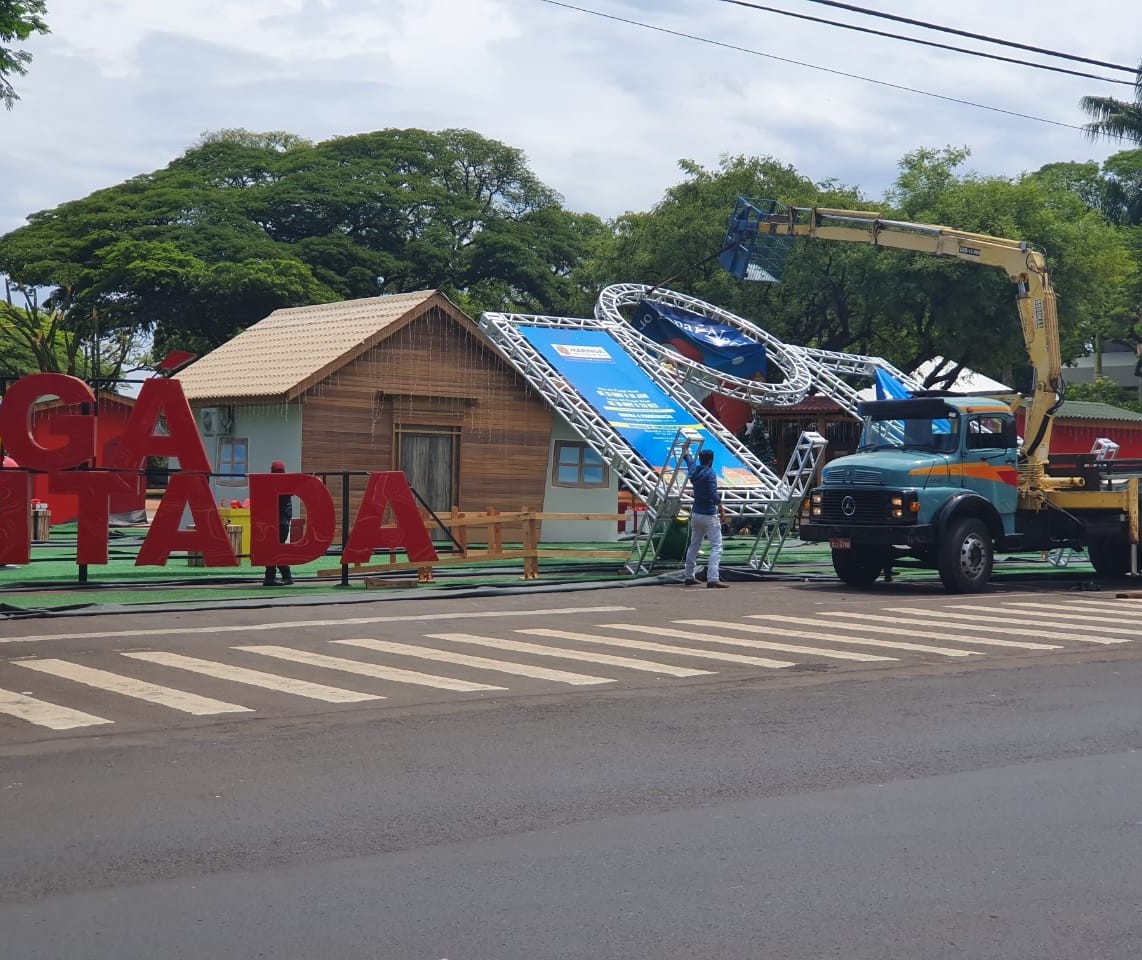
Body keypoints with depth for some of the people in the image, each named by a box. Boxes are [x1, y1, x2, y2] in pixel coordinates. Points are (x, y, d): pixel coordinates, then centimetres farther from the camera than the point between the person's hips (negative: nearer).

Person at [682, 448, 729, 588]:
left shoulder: (694, 471, 7)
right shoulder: (710, 473, -14)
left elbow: (689, 460, 30)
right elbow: (714, 494, -25)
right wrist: (722, 510, -22)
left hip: (696, 515, 8)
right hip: (709, 516, -8)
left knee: (694, 546, 18)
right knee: (716, 547, -10)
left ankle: (689, 577, 23)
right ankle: (713, 579, -22)